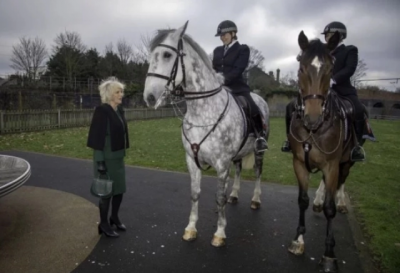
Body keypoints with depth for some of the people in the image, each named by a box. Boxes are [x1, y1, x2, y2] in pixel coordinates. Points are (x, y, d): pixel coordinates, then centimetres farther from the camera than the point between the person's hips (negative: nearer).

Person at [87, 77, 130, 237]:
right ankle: (104, 224, 23)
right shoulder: (102, 111, -16)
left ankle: (114, 218, 36)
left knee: (119, 189, 16)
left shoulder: (119, 110, 7)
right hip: (106, 158, -8)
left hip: (118, 157, 8)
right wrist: (100, 161, -21)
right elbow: (97, 138, -19)